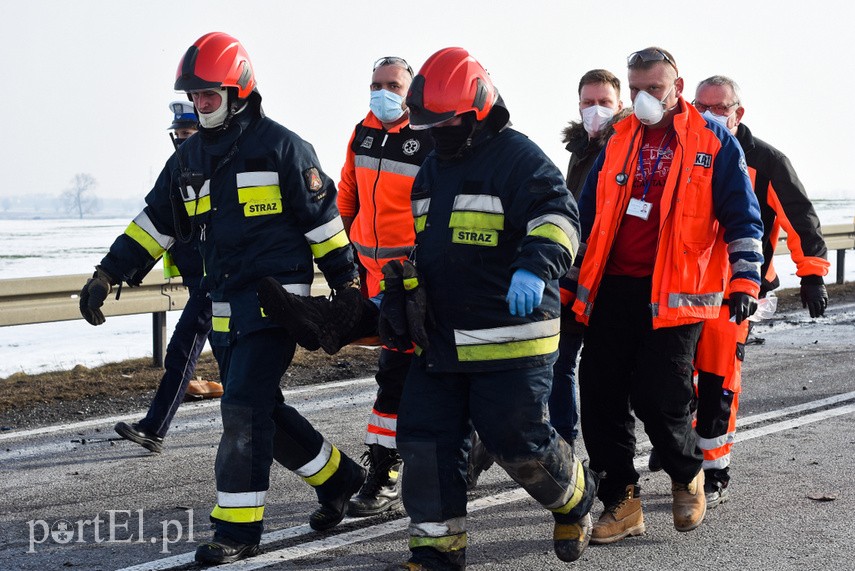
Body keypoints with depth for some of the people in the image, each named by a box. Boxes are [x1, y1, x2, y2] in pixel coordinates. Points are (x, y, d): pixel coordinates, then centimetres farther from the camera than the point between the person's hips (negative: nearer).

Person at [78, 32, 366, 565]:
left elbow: (323, 219, -4)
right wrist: (108, 275, 8)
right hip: (224, 306, 7)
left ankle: (238, 529, -6)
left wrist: (347, 283, -3)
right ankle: (338, 477, 31)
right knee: (262, 410, 11)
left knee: (244, 410, -12)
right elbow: (156, 221, 15)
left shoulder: (280, 146, -7)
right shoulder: (190, 156, 12)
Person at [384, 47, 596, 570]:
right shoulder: (433, 169, 17)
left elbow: (556, 216, -25)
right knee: (426, 439, 2)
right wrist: (401, 292, 28)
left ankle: (575, 500, 27)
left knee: (521, 443, -3)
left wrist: (535, 267, -42)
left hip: (510, 340, -8)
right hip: (440, 340, 8)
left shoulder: (517, 157, -10)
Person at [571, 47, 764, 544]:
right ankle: (621, 503, 14)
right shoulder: (618, 143, 13)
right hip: (613, 290, 5)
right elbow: (587, 217, 18)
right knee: (601, 396, 2)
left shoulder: (714, 141, 1)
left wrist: (745, 281, -11)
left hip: (675, 293, -5)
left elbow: (742, 218, -1)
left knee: (658, 398, -10)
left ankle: (688, 476, 20)